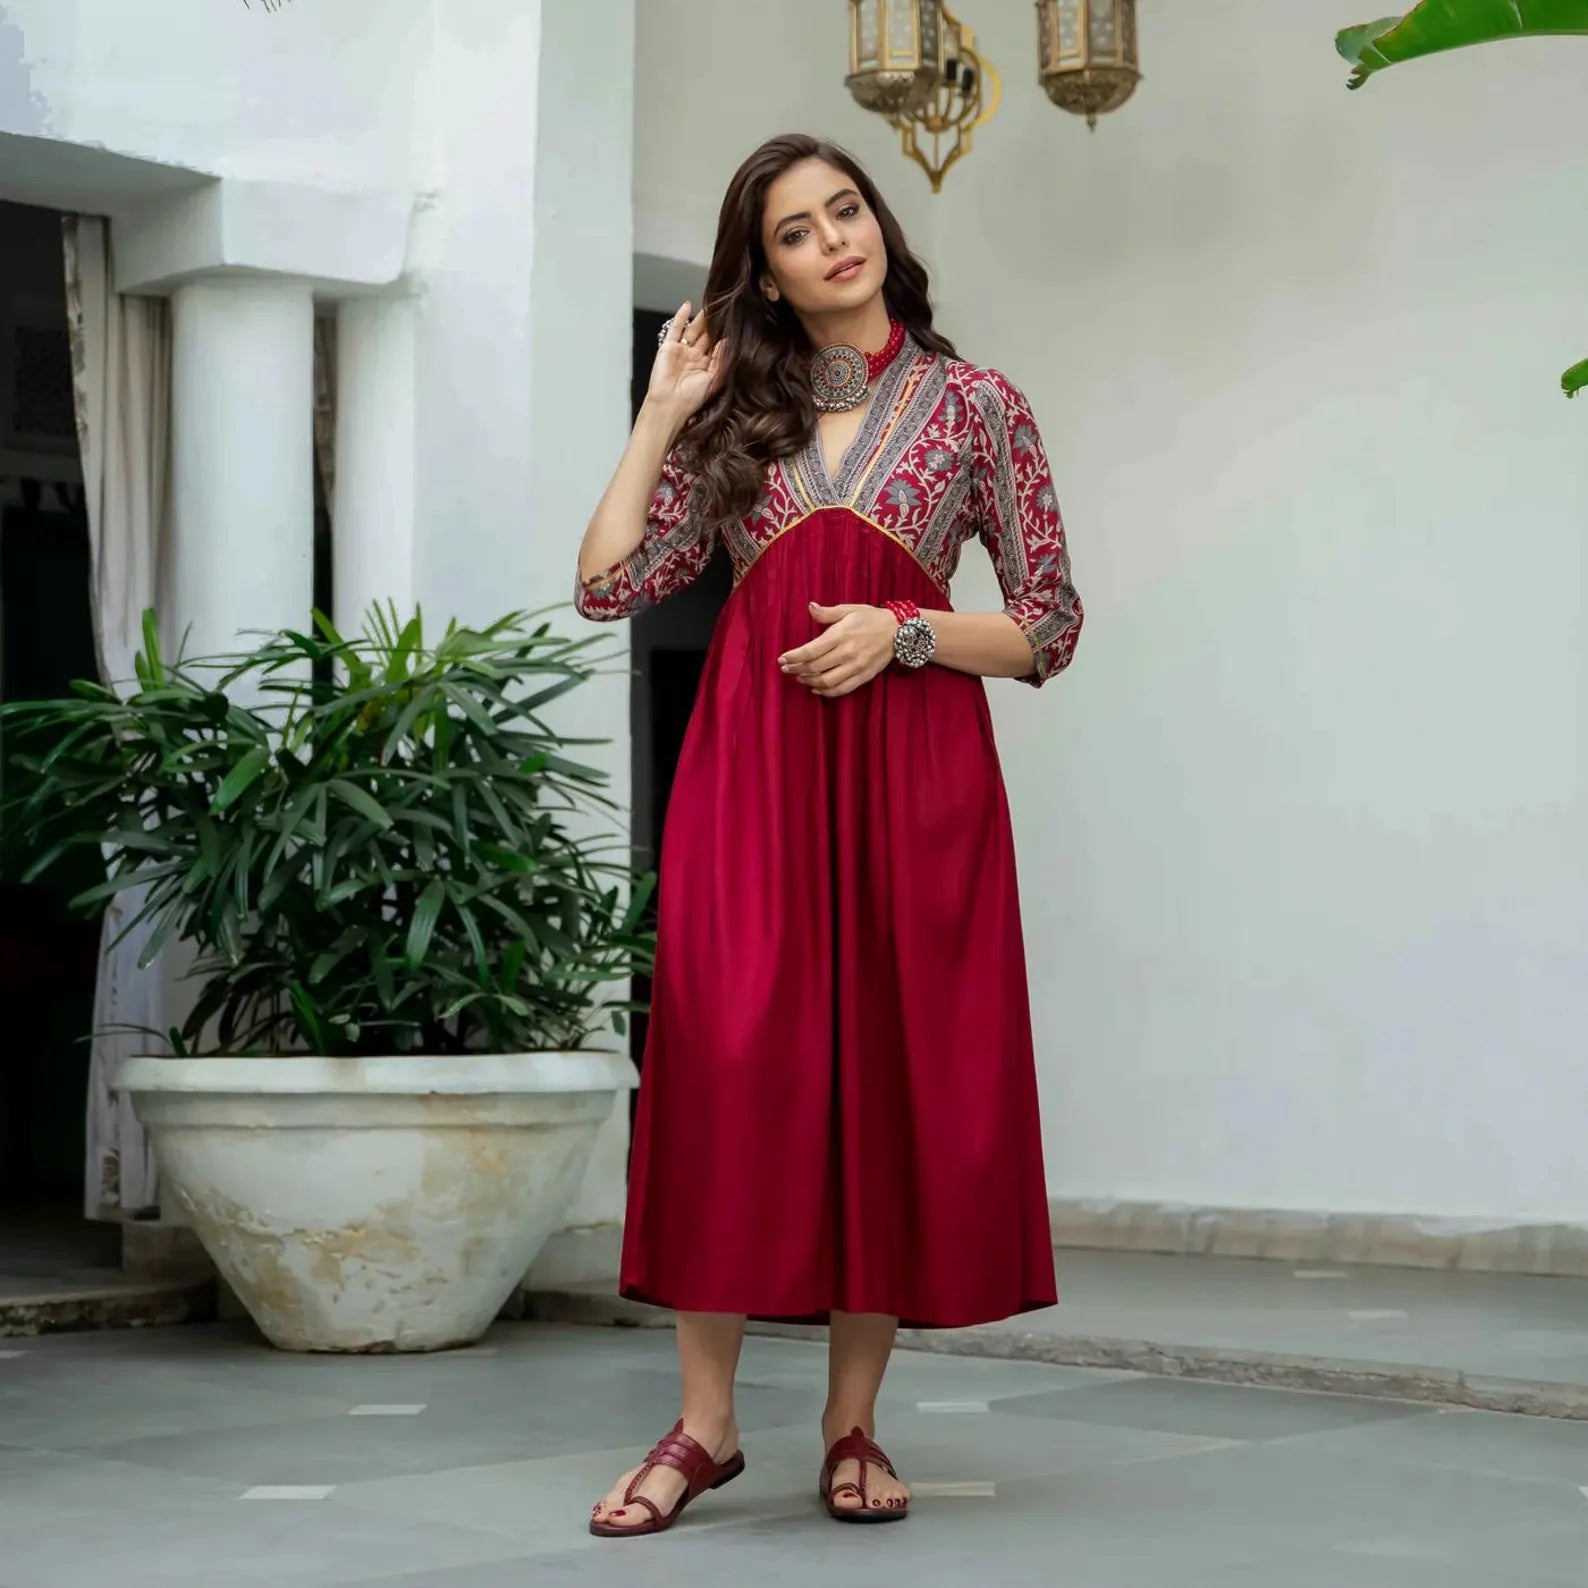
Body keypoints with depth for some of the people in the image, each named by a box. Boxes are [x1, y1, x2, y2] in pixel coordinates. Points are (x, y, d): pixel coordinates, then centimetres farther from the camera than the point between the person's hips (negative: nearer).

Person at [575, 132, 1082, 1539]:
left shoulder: (973, 404, 8)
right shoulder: (740, 415, 15)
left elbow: (1051, 630, 5)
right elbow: (609, 583, 6)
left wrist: (904, 631, -9)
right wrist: (662, 415, 7)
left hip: (913, 765, -1)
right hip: (750, 763, 1)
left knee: (894, 1068, -2)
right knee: (729, 1064, -8)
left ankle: (855, 1423, 8)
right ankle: (705, 1422, -1)